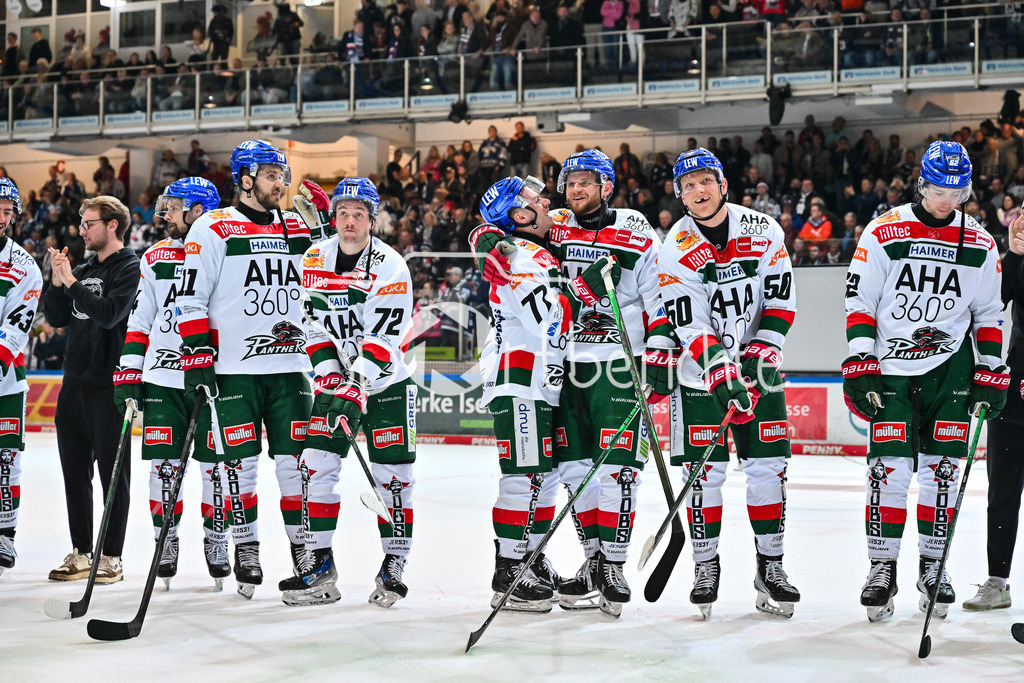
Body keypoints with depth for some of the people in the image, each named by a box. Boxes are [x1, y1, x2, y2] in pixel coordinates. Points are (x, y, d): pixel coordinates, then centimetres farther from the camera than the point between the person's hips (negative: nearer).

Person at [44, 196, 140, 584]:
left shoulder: (130, 268, -6)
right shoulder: (84, 271, 17)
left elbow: (109, 313, -20)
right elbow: (57, 318, 14)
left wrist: (72, 283, -15)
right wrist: (57, 282, 0)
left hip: (109, 385, -8)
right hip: (75, 384, 8)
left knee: (112, 472, -2)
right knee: (75, 471, 10)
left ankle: (111, 557, 3)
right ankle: (81, 553, 18)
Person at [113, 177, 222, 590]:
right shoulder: (155, 258, 10)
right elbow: (139, 323, 11)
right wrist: (128, 377, 4)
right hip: (162, 379, 2)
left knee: (217, 464, 1)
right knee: (164, 464, 1)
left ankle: (216, 542, 15)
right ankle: (165, 543, 13)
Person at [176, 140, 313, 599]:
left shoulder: (298, 230, 13)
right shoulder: (213, 230, -1)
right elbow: (190, 298, -4)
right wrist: (197, 355, -10)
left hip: (290, 368, 3)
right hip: (233, 370, -3)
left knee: (297, 461, 1)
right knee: (239, 462, 0)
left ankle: (305, 544, 12)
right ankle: (246, 549, 11)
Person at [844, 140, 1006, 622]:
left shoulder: (980, 246, 5)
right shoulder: (883, 234, -4)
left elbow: (988, 314, 11)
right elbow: (859, 302, -3)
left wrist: (990, 375, 4)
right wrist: (859, 365, -9)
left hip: (949, 366, 2)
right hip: (890, 368, -2)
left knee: (942, 467, 2)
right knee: (891, 466, -7)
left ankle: (932, 566, 14)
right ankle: (882, 568, 3)